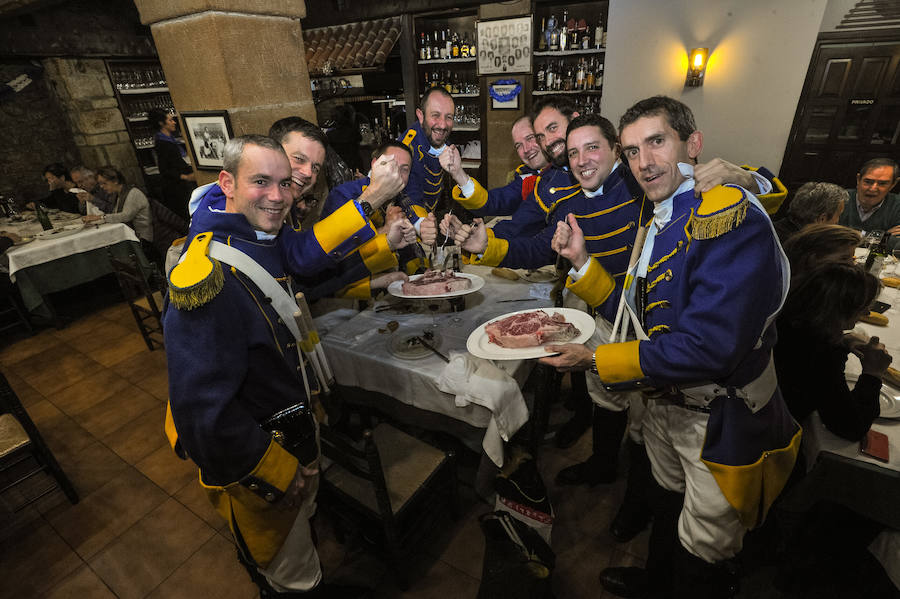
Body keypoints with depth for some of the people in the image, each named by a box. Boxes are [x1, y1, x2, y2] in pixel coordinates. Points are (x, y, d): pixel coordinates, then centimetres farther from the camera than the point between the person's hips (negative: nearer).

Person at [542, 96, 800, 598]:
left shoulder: (731, 216, -25)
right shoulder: (660, 222, 4)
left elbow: (709, 348, -31)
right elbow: (634, 310, 8)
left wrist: (596, 360, -24)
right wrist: (582, 262, -4)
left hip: (722, 421, -8)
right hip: (666, 402, 8)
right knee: (669, 503, 32)